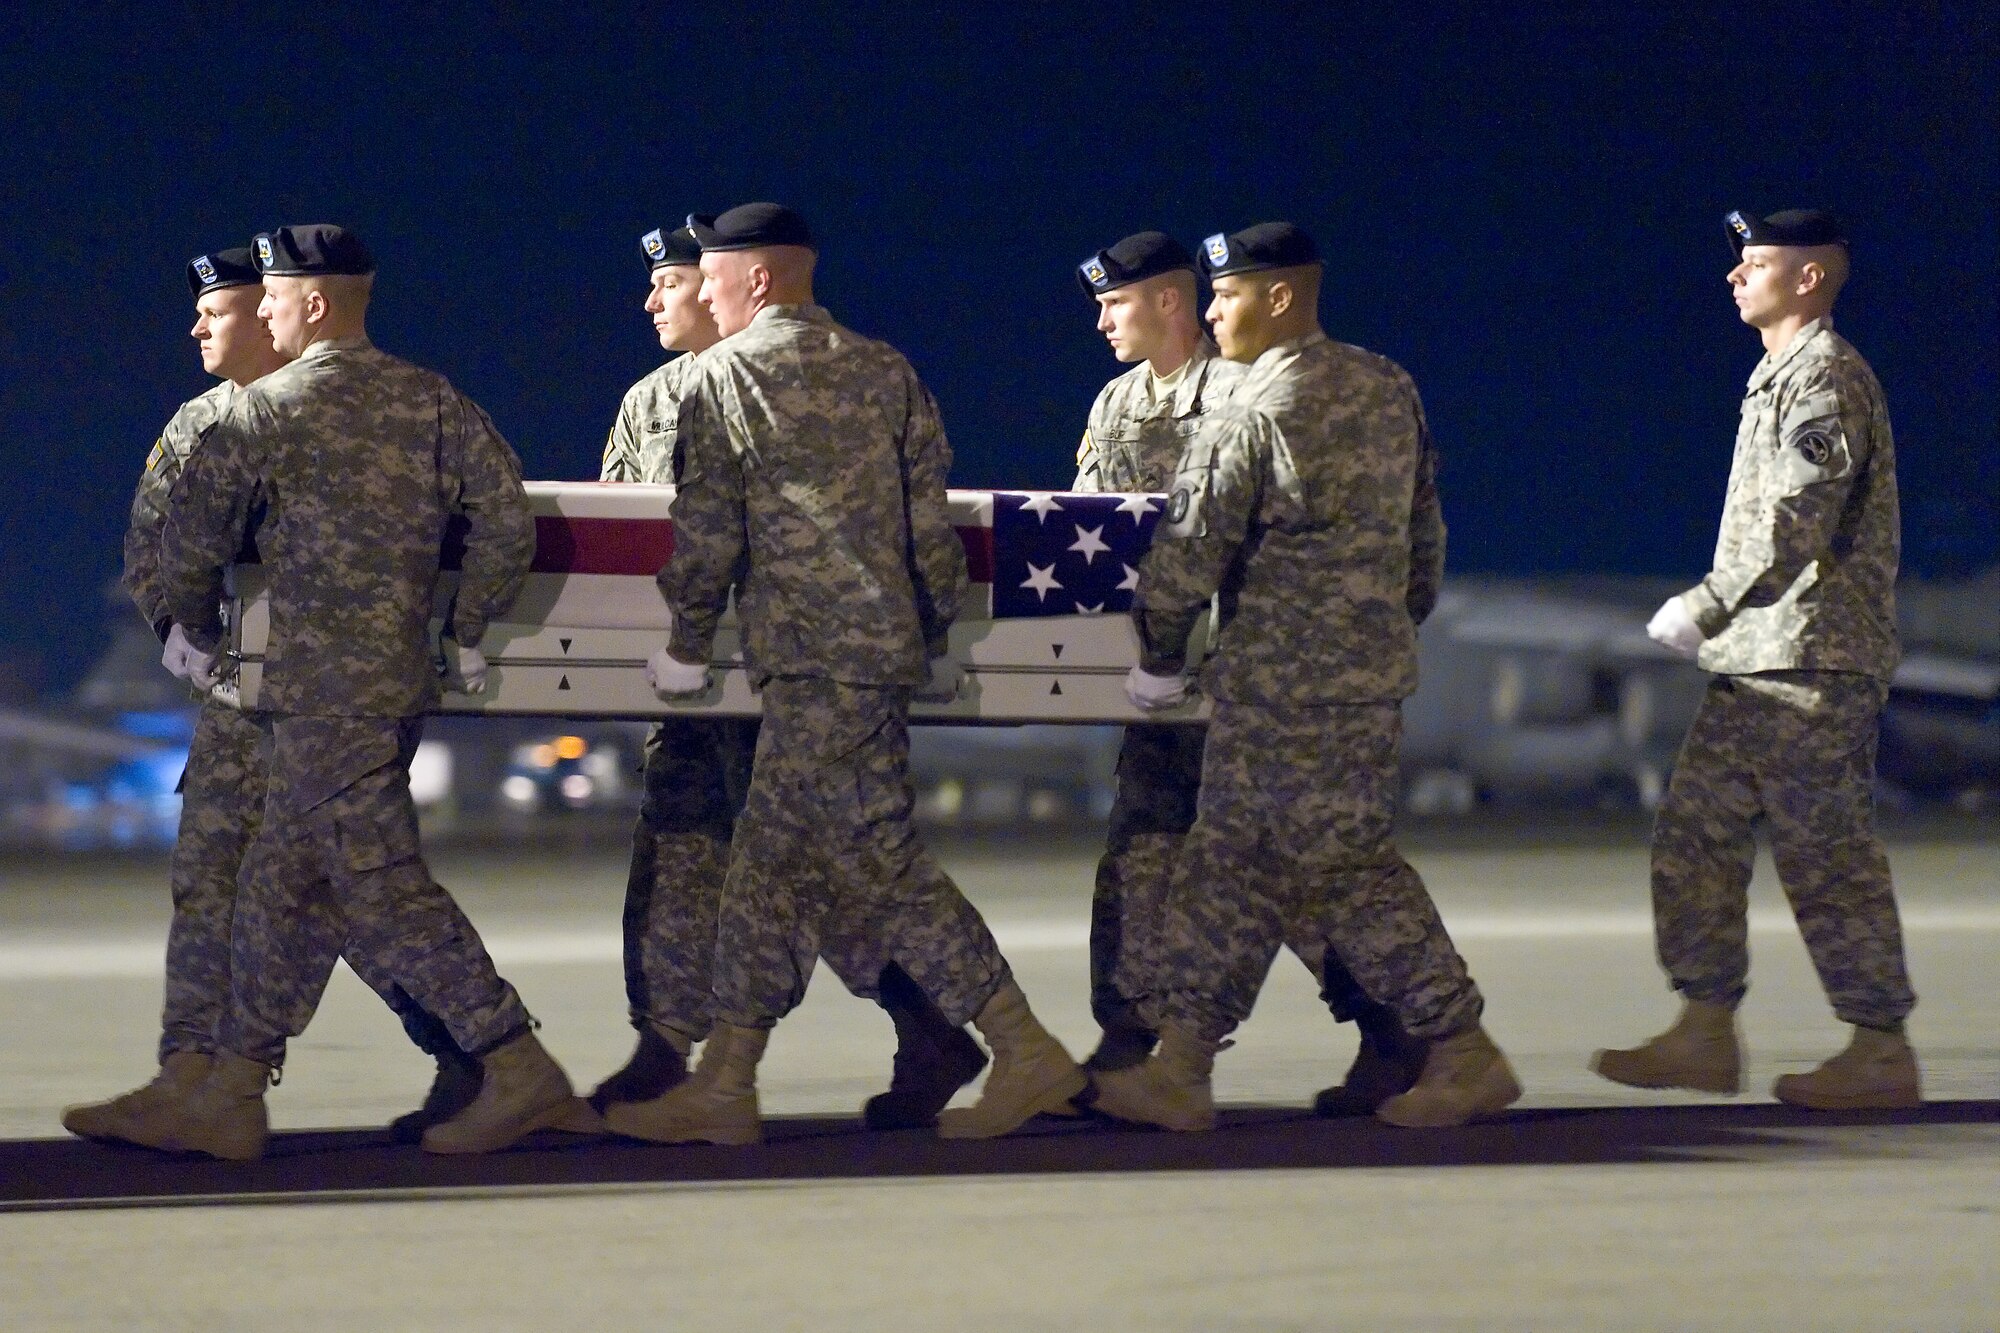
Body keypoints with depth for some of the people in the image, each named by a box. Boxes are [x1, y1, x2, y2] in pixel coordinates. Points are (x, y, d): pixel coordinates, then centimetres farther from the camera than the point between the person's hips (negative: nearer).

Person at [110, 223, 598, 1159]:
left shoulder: (267, 412, -7)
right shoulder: (432, 404, 8)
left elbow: (191, 538, -5)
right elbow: (507, 519, 2)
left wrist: (199, 637, 12)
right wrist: (465, 636, 10)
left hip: (323, 693, -7)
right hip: (404, 679, 8)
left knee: (380, 884, -6)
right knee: (283, 887, 12)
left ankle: (518, 1072, -9)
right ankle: (230, 1097, 14)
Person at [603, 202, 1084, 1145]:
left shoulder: (725, 376, -3)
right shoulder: (884, 371, 13)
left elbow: (707, 528, -5)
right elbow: (931, 519, 10)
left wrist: (688, 644, 6)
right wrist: (936, 641, 18)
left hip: (813, 658, -8)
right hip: (887, 644, 8)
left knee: (882, 863, -5)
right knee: (770, 864, 11)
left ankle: (1027, 1053, -7)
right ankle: (723, 1086, 11)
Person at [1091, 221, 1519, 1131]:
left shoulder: (1251, 421, -16)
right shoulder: (1389, 390, 9)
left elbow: (1187, 557, -12)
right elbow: (1425, 533, 16)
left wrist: (1159, 661, 3)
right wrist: (1399, 623, 27)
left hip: (1284, 685, -9)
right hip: (1376, 665, 9)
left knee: (1348, 869, -2)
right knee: (1228, 862, 11)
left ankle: (1463, 1055, 2)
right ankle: (1180, 1066, 13)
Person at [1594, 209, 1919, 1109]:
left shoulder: (1824, 375, -12)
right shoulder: (1787, 373, 20)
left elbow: (1799, 523, -20)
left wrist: (1707, 605, -16)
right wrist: (1721, 616, 19)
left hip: (1811, 656, -10)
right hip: (1762, 659, 10)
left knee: (1824, 851, -7)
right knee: (1696, 832, 8)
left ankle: (1881, 1051, -2)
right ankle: (1705, 1033, 9)